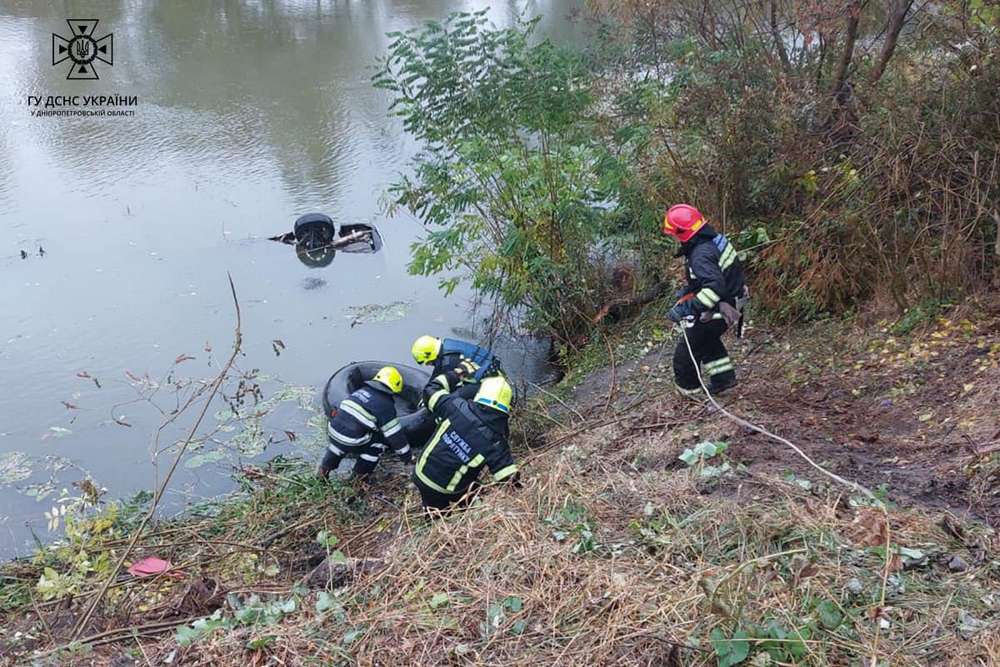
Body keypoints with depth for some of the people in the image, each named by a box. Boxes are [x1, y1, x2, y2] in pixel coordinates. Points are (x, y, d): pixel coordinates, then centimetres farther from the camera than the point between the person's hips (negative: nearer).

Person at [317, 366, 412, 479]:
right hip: (351, 442, -7)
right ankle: (360, 474, 18)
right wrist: (407, 456, 9)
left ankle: (324, 468, 39)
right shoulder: (385, 404, -4)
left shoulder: (361, 390, 16)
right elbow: (394, 435, -2)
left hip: (332, 433, 7)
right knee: (379, 440, 14)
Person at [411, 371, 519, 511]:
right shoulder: (497, 444, -23)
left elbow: (431, 389, -3)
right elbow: (509, 480, -21)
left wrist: (457, 373, 9)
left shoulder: (456, 406, -20)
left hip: (421, 474, 3)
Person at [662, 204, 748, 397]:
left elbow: (714, 287, -40)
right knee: (708, 339, 30)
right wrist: (686, 292, 12)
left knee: (689, 346, 9)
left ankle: (687, 386, 27)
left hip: (719, 310, -9)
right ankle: (724, 378, 37)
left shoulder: (701, 255, -30)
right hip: (731, 303, 9)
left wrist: (686, 309, -37)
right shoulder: (713, 239, 0)